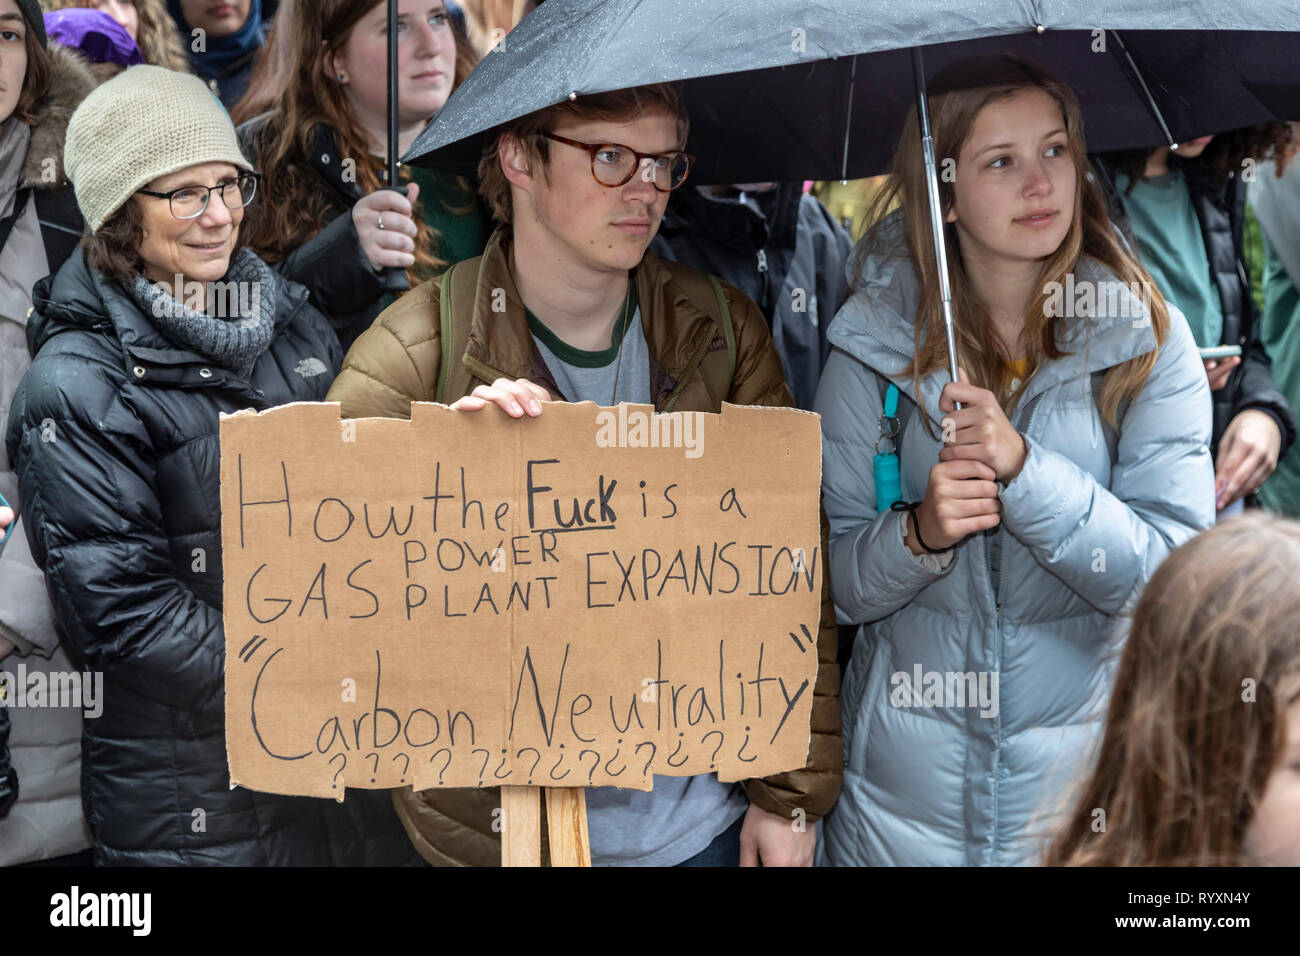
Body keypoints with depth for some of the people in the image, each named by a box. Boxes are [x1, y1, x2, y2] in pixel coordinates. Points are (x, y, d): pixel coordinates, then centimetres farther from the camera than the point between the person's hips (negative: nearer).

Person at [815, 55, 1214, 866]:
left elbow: (1174, 574, -14)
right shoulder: (874, 343, -5)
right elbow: (833, 583, -3)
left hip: (1088, 772, 0)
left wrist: (1024, 467, -26)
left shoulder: (1151, 340, -6)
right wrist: (920, 534, -23)